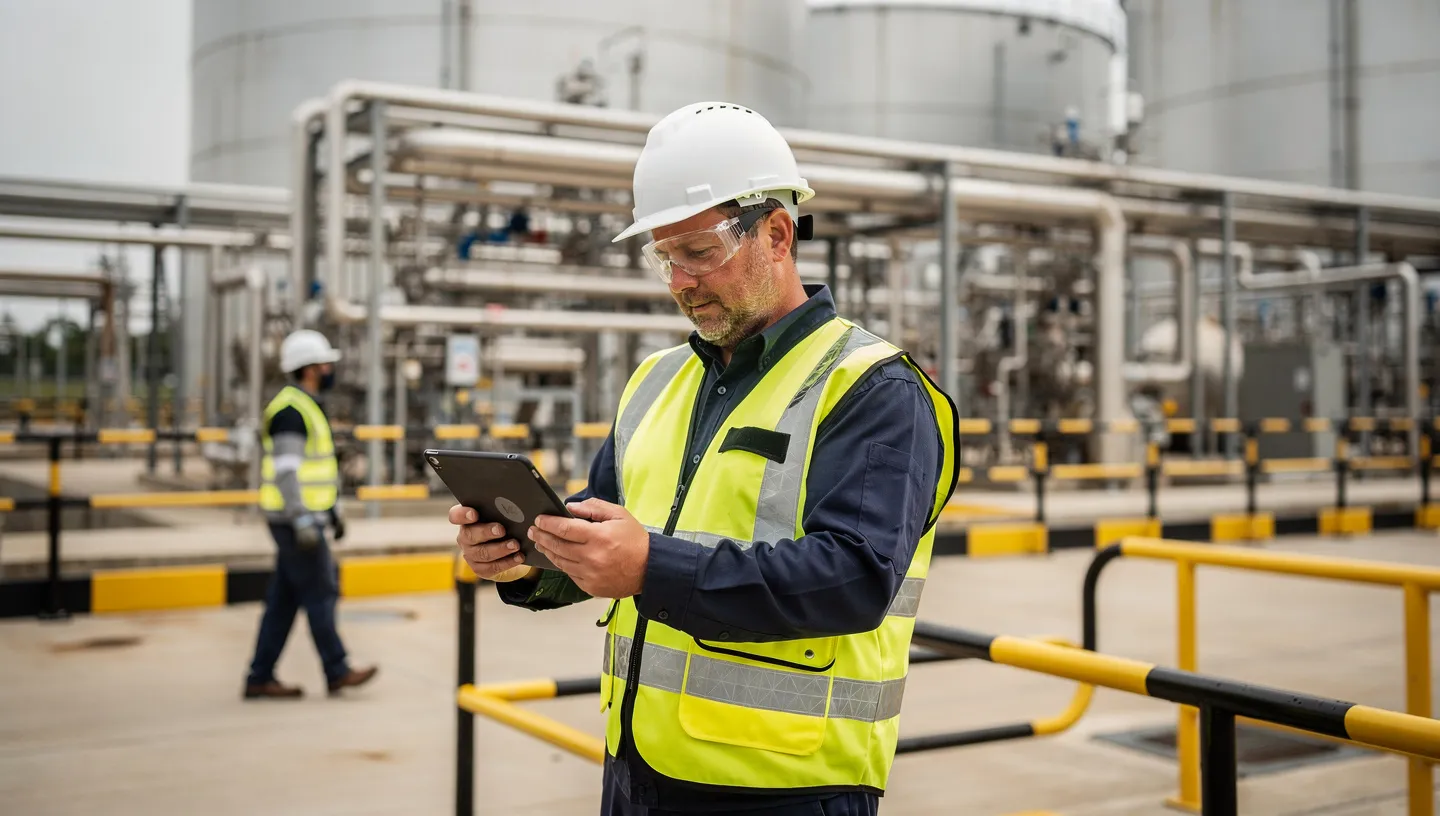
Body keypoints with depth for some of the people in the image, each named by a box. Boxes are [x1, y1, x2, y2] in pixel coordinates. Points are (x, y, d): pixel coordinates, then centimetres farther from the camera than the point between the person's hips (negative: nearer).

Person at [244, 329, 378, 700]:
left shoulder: (305, 407, 17)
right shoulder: (291, 410, -16)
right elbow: (286, 471, -22)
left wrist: (332, 512, 23)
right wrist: (303, 522, -25)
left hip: (305, 517, 10)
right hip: (295, 519, -10)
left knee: (284, 599, 10)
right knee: (319, 592, -3)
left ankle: (260, 678, 13)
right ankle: (337, 672, 5)